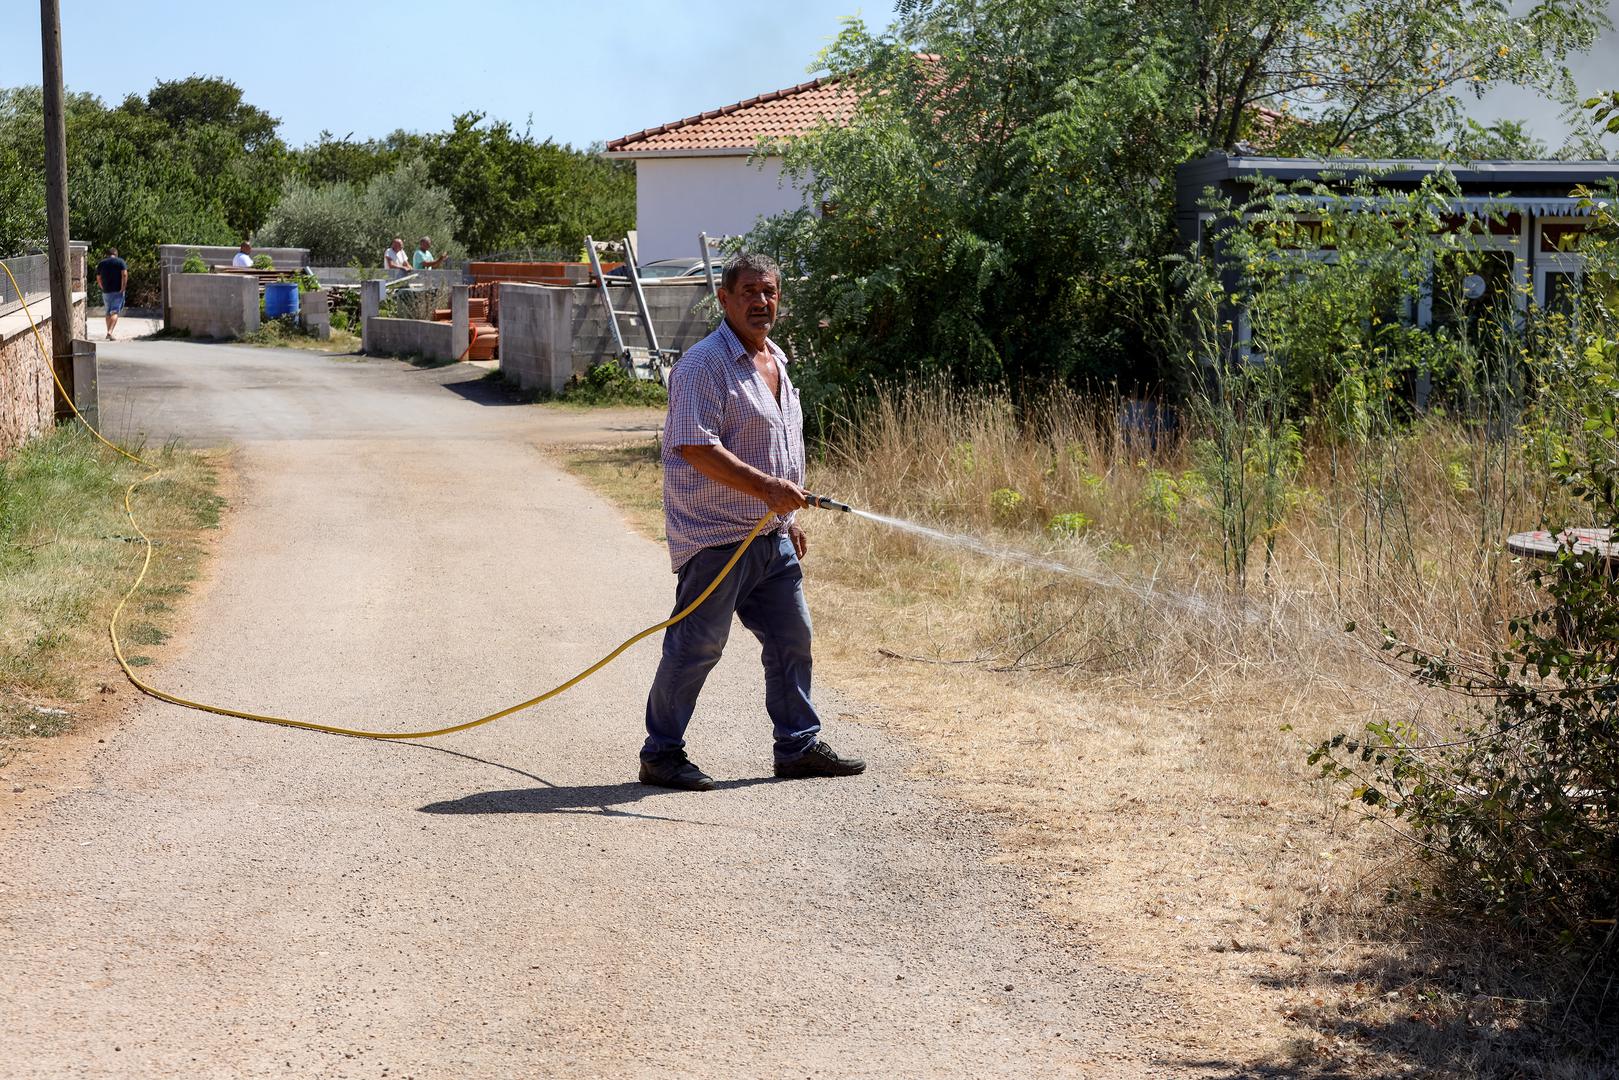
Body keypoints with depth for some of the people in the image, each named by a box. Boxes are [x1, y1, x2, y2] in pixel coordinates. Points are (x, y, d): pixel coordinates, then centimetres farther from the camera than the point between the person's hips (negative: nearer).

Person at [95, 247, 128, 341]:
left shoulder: (101, 264, 11)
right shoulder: (120, 262, 0)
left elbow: (98, 279, 10)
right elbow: (124, 275, -12)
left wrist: (103, 288, 16)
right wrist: (123, 288, -11)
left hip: (106, 291, 3)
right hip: (117, 291, -3)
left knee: (108, 312, 16)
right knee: (115, 312, -7)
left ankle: (108, 332, 20)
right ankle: (110, 332, -21)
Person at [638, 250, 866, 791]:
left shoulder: (775, 360, 16)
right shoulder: (704, 364, -13)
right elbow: (696, 448, -23)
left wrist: (789, 517, 24)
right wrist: (768, 488, -26)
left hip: (770, 535, 9)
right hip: (715, 537, -9)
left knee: (792, 638, 12)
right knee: (696, 646, -4)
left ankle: (799, 746, 22)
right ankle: (661, 754, 5)